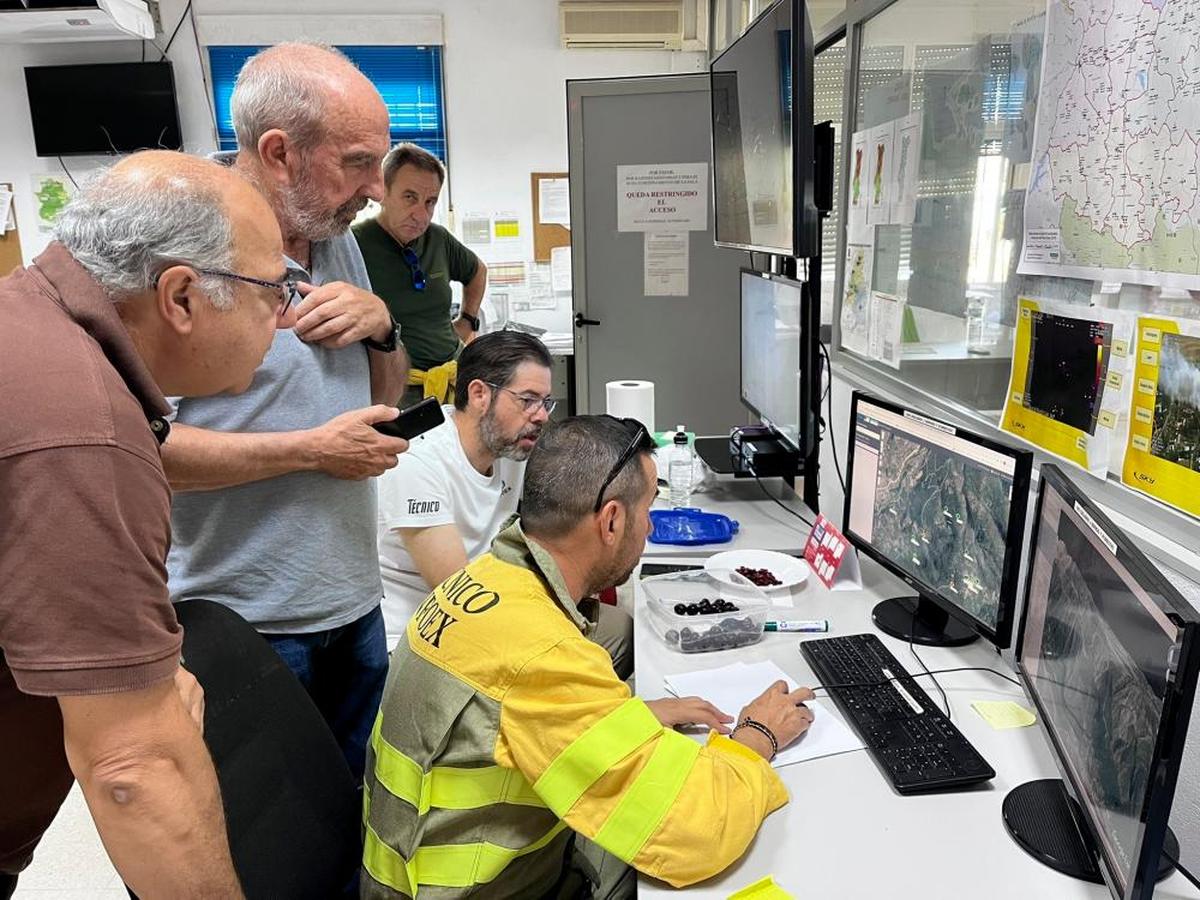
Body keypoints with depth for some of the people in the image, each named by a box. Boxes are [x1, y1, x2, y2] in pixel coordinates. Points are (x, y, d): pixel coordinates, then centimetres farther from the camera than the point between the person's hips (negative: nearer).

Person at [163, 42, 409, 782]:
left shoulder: (338, 239, 5)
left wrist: (381, 322, -7)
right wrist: (313, 449, -20)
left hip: (355, 602, 7)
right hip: (246, 622, -7)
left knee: (359, 805, 24)